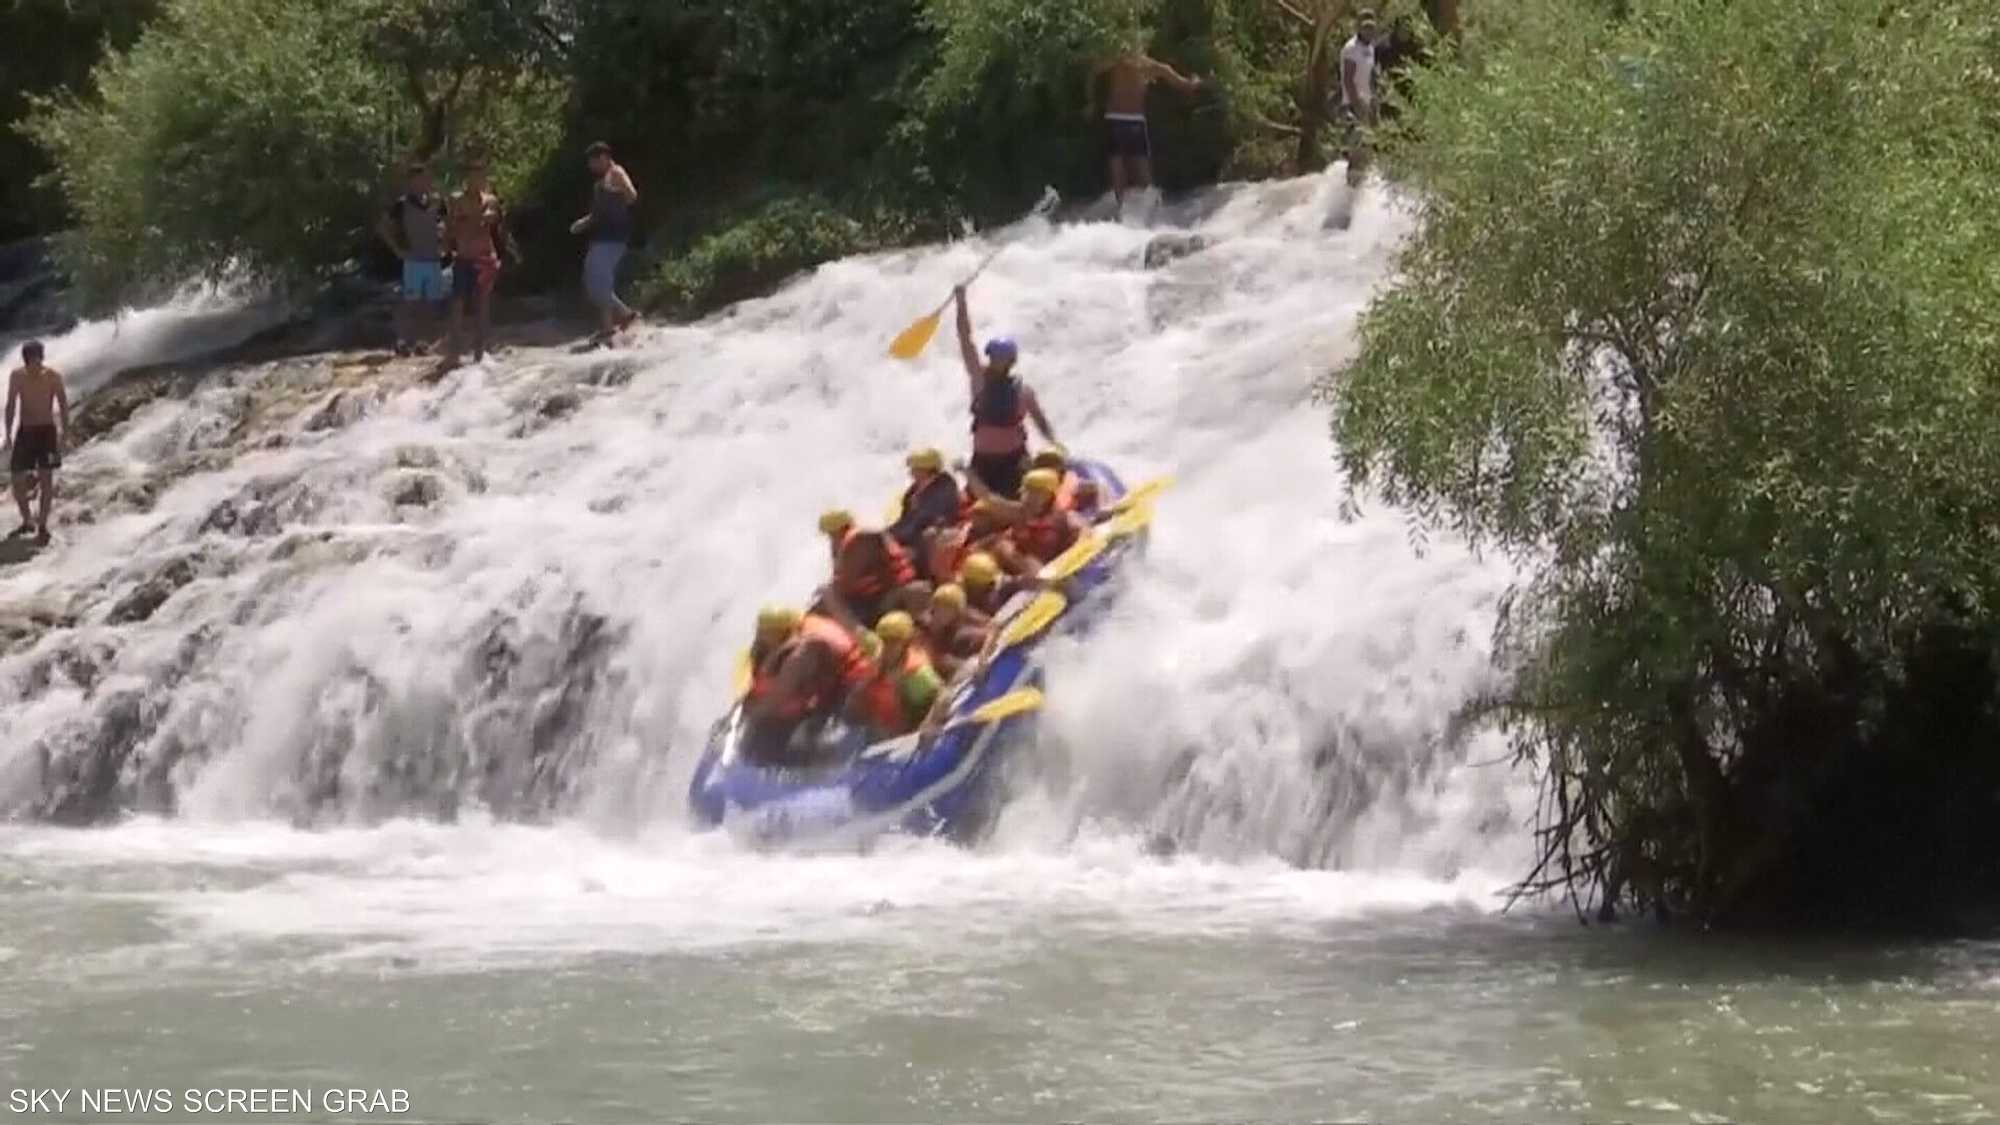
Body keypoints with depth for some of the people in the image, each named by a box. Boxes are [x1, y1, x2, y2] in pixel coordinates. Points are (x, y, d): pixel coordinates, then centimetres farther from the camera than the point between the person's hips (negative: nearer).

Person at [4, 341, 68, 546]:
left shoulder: (53, 376, -9)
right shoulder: (17, 376, -2)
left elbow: (63, 404, -7)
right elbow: (11, 406, 3)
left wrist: (65, 430, -17)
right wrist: (8, 434, -1)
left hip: (46, 431, -2)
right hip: (24, 431, 2)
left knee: (46, 477, -5)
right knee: (17, 479, -1)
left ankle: (43, 527, -1)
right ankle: (27, 521, 19)